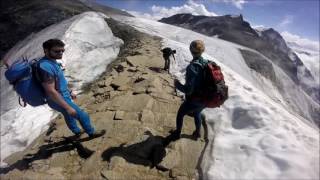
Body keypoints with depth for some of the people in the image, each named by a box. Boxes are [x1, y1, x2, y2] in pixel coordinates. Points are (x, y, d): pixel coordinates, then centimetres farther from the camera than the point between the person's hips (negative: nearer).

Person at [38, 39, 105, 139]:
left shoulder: (51, 61, 1)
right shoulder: (46, 66, -31)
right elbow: (51, 91, -31)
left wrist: (69, 92, 22)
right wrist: (68, 107, -27)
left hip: (64, 96, 10)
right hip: (59, 100, -10)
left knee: (68, 116, 27)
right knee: (83, 116, 4)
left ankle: (77, 132, 50)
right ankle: (92, 132, 27)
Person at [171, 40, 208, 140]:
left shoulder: (192, 67, -27)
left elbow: (188, 90, -29)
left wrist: (177, 84, -12)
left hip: (193, 101, -6)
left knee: (180, 114, 23)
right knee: (197, 113, 36)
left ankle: (177, 134, 44)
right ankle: (197, 133, 56)